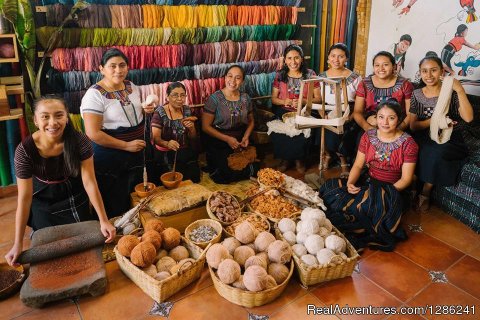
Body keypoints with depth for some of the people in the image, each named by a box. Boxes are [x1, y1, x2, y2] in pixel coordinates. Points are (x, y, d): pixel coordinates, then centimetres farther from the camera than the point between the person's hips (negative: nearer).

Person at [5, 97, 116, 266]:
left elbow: (89, 182, -24)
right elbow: (24, 197, -23)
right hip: (42, 200, 0)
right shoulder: (25, 150, -28)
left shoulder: (80, 141, -28)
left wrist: (104, 220, -27)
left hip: (74, 197, 0)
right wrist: (18, 243, -22)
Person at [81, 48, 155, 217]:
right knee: (114, 208, 8)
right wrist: (126, 146, -22)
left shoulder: (131, 86, 3)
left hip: (136, 152, 7)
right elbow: (93, 133, -22)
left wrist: (146, 110, -3)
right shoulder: (95, 94, -18)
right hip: (109, 157, -7)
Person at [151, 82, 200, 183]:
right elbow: (156, 138, -13)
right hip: (166, 154, -4)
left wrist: (191, 128, -12)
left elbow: (192, 138, 11)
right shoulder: (160, 112, -8)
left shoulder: (187, 110, 7)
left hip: (186, 152, 4)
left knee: (194, 176, -17)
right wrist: (167, 144, -35)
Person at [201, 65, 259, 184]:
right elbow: (206, 126, -10)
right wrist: (227, 139, -17)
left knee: (257, 166, -18)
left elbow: (250, 121, 18)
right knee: (222, 176, -19)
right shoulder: (215, 98, -9)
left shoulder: (246, 98, 5)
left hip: (240, 141, 4)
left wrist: (246, 137, -3)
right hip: (218, 142, -3)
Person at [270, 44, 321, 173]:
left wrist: (303, 101, -17)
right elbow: (273, 99, 9)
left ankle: (300, 159, -1)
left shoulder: (310, 74, 2)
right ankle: (284, 159, -2)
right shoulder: (280, 75, 6)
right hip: (283, 112, 1)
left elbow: (318, 99, 2)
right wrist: (284, 101, -13)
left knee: (302, 132, -31)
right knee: (277, 131, -29)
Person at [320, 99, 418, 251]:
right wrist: (350, 183, -17)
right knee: (330, 187, -20)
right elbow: (358, 165, 3)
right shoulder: (368, 136, 4)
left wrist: (387, 192, -23)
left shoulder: (408, 143, -8)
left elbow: (406, 179, -9)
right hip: (368, 183, 4)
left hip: (393, 189, -4)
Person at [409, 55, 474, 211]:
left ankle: (426, 192, -11)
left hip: (449, 140, -2)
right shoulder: (417, 95, 4)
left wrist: (460, 90, -26)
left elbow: (468, 118, -19)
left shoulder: (451, 93, -5)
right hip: (424, 139, 2)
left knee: (435, 152, -34)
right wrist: (434, 121, -16)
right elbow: (413, 126, 2)